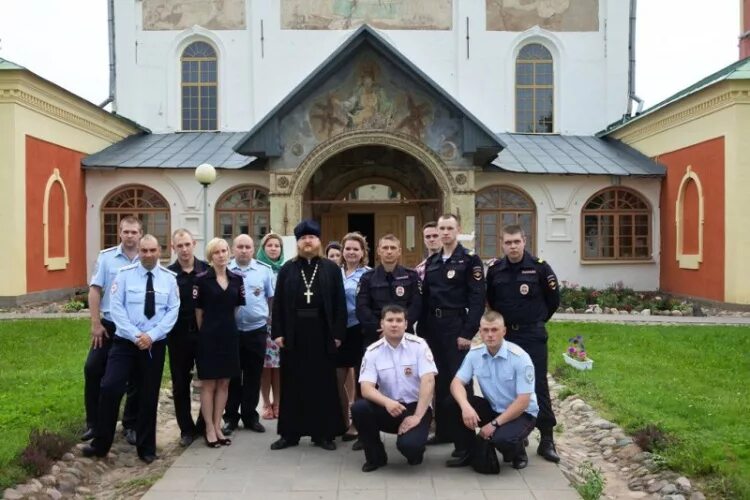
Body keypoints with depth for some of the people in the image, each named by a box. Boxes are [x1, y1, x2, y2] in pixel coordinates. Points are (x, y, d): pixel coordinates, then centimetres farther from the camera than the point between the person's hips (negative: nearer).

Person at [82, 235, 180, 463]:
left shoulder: (169, 278, 1)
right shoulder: (125, 274, -3)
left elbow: (173, 311, -2)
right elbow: (116, 308, -8)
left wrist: (152, 335, -14)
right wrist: (135, 335, -16)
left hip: (155, 345, 1)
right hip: (125, 342, -1)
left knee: (149, 397, 9)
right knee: (110, 388, -11)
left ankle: (146, 448, 22)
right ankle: (100, 443, 8)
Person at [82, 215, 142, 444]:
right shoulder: (106, 256, -2)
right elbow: (95, 290, -3)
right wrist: (95, 324, -7)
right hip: (109, 325, 0)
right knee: (93, 369, 1)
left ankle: (130, 425, 22)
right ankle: (93, 422, 19)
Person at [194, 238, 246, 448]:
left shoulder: (237, 279, 5)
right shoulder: (202, 279, -8)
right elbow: (198, 311, -2)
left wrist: (227, 325, 12)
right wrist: (205, 332, 3)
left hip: (229, 335, 4)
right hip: (209, 336, -4)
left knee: (224, 384, 10)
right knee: (208, 384, 4)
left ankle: (218, 427, 21)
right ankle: (209, 430, 13)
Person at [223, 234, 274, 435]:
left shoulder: (264, 270, 1)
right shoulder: (225, 270, -1)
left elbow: (272, 298, 7)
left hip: (257, 330, 1)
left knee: (253, 376, 10)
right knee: (232, 375, 9)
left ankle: (250, 416, 22)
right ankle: (231, 417, 20)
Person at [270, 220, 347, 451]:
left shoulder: (331, 269, 4)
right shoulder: (287, 269, 7)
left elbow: (340, 303, 1)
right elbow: (278, 303, 4)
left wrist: (338, 333, -6)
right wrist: (278, 332, -4)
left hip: (322, 334, -1)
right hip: (293, 334, 1)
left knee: (323, 383, 6)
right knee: (292, 384, 8)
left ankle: (323, 433, 17)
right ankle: (290, 433, 18)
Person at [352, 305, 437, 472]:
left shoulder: (418, 345, -9)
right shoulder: (373, 351, -4)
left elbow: (428, 381, -16)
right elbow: (366, 388, -12)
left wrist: (417, 416, -22)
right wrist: (387, 402, -32)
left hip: (416, 407, -3)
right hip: (388, 407, 3)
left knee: (408, 444, -31)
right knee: (359, 408, -26)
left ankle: (415, 449, 11)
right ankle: (376, 456, -1)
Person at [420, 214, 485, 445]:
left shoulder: (470, 260, -4)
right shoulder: (432, 261, 13)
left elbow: (477, 299, -11)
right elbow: (425, 297, 13)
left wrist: (468, 332, -17)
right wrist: (422, 329, 8)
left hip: (456, 326, -5)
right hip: (433, 326, 5)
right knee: (439, 379, 10)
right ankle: (442, 431, 20)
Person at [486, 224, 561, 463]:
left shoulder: (539, 267, -8)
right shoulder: (495, 270, 1)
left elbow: (553, 300, 3)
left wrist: (537, 320, 9)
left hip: (532, 335, -3)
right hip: (504, 334, 3)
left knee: (538, 386, -1)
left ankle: (546, 440, 6)